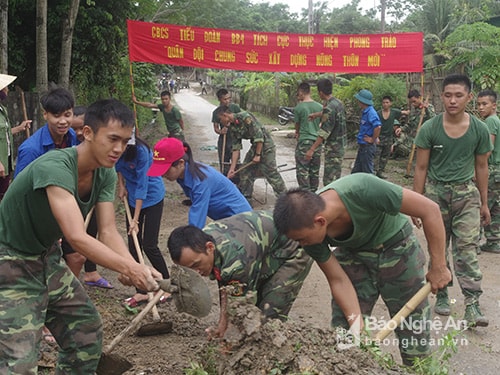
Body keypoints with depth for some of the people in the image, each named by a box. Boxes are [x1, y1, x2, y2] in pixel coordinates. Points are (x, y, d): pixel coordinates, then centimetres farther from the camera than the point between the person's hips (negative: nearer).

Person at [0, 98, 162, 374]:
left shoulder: (105, 173, -7)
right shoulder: (54, 166, -32)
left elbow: (108, 231, -12)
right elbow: (77, 237, -40)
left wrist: (134, 268, -29)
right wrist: (129, 268, -43)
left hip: (48, 258, 8)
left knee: (88, 330, 14)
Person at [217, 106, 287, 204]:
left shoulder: (245, 117, -20)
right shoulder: (232, 127, 6)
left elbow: (259, 135, -22)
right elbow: (236, 148, 6)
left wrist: (258, 155, -18)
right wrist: (232, 168, 2)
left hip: (265, 145, -9)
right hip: (255, 146, 9)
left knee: (272, 174, -8)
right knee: (245, 172, 9)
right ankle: (245, 199, 20)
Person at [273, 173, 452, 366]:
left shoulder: (363, 190, -39)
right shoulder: (308, 226, -25)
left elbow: (430, 209, -28)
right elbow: (338, 281, -13)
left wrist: (438, 267, -22)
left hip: (396, 245, -2)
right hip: (352, 253, 3)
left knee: (414, 330, 3)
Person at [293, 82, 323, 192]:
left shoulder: (299, 107, -8)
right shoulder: (320, 107, 5)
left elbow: (297, 125, 3)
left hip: (304, 142, -5)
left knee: (302, 171, -1)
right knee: (315, 171, 13)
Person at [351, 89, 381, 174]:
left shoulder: (371, 112, -19)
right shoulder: (365, 112, 11)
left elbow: (378, 126, -32)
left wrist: (373, 140, -21)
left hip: (368, 147, -10)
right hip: (362, 146, 10)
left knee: (367, 172, -1)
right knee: (355, 172, 16)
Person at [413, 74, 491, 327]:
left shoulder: (479, 130, -2)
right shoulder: (430, 129, -7)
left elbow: (481, 167, 8)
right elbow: (421, 168, -2)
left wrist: (484, 203, 10)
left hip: (466, 194, 0)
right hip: (436, 192, 0)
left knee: (467, 249, -8)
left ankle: (472, 305, -7)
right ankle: (441, 296, 25)